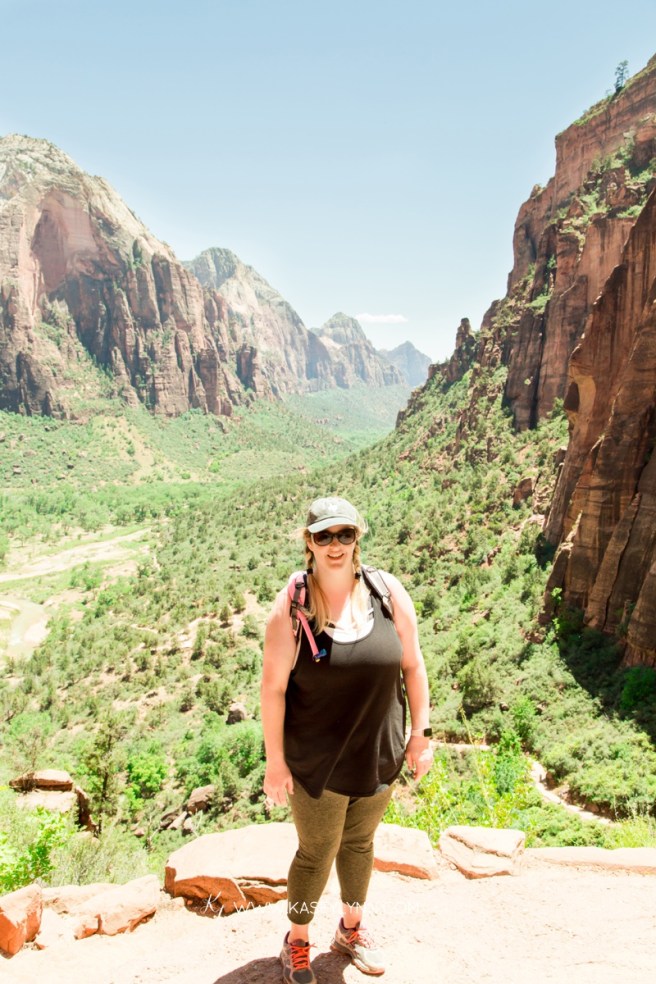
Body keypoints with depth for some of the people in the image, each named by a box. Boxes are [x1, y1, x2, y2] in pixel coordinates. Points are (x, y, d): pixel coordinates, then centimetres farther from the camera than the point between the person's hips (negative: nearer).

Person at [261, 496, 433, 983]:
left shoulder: (388, 592, -10)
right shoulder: (291, 607, -19)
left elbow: (412, 665, -1)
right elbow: (273, 688, -14)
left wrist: (421, 733, 1)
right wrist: (275, 762, -11)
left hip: (378, 755, 3)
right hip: (317, 763, -3)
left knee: (359, 844, 24)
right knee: (317, 852, 14)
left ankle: (351, 929, 51)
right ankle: (297, 943, 43)